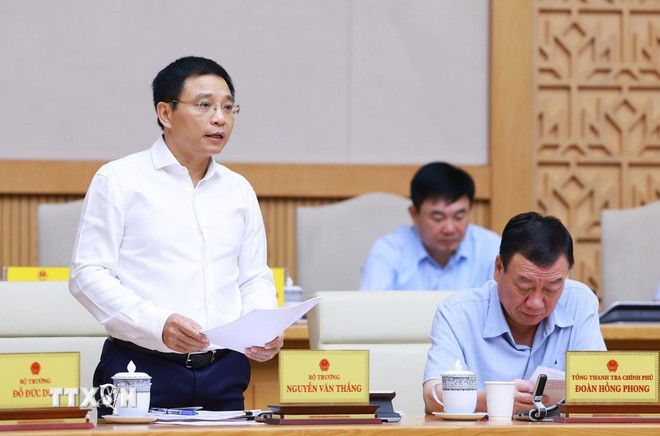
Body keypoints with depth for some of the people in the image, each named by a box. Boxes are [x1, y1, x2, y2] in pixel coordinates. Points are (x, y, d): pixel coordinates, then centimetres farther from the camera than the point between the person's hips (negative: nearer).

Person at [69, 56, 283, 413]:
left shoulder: (238, 190, 16)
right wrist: (159, 323, -20)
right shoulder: (119, 180, 0)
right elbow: (87, 275, -6)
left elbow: (255, 279, 20)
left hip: (224, 374, 4)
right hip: (144, 372, -4)